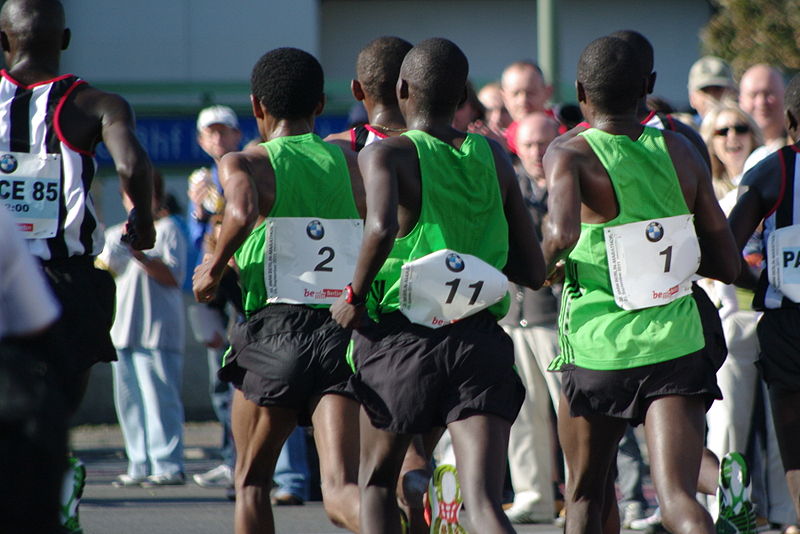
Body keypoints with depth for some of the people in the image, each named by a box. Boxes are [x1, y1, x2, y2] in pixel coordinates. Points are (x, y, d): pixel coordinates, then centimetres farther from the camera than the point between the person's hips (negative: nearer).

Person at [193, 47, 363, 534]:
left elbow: (242, 211, -19)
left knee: (252, 482, 18)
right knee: (340, 488, -10)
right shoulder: (346, 160, 15)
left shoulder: (244, 163, 3)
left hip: (276, 332, -2)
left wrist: (214, 268, -3)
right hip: (345, 327, 2)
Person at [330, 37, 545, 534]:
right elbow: (534, 272, 12)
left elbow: (381, 228, -25)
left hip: (401, 338, -2)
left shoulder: (387, 154, -3)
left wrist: (356, 296, -10)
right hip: (482, 340, 2)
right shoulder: (493, 157, 10)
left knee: (377, 479, 22)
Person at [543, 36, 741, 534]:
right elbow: (727, 264, 9)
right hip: (678, 344, 2)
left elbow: (563, 234, -28)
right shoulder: (680, 152, 6)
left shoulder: (570, 156, -7)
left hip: (598, 349, -2)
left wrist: (544, 265, -6)